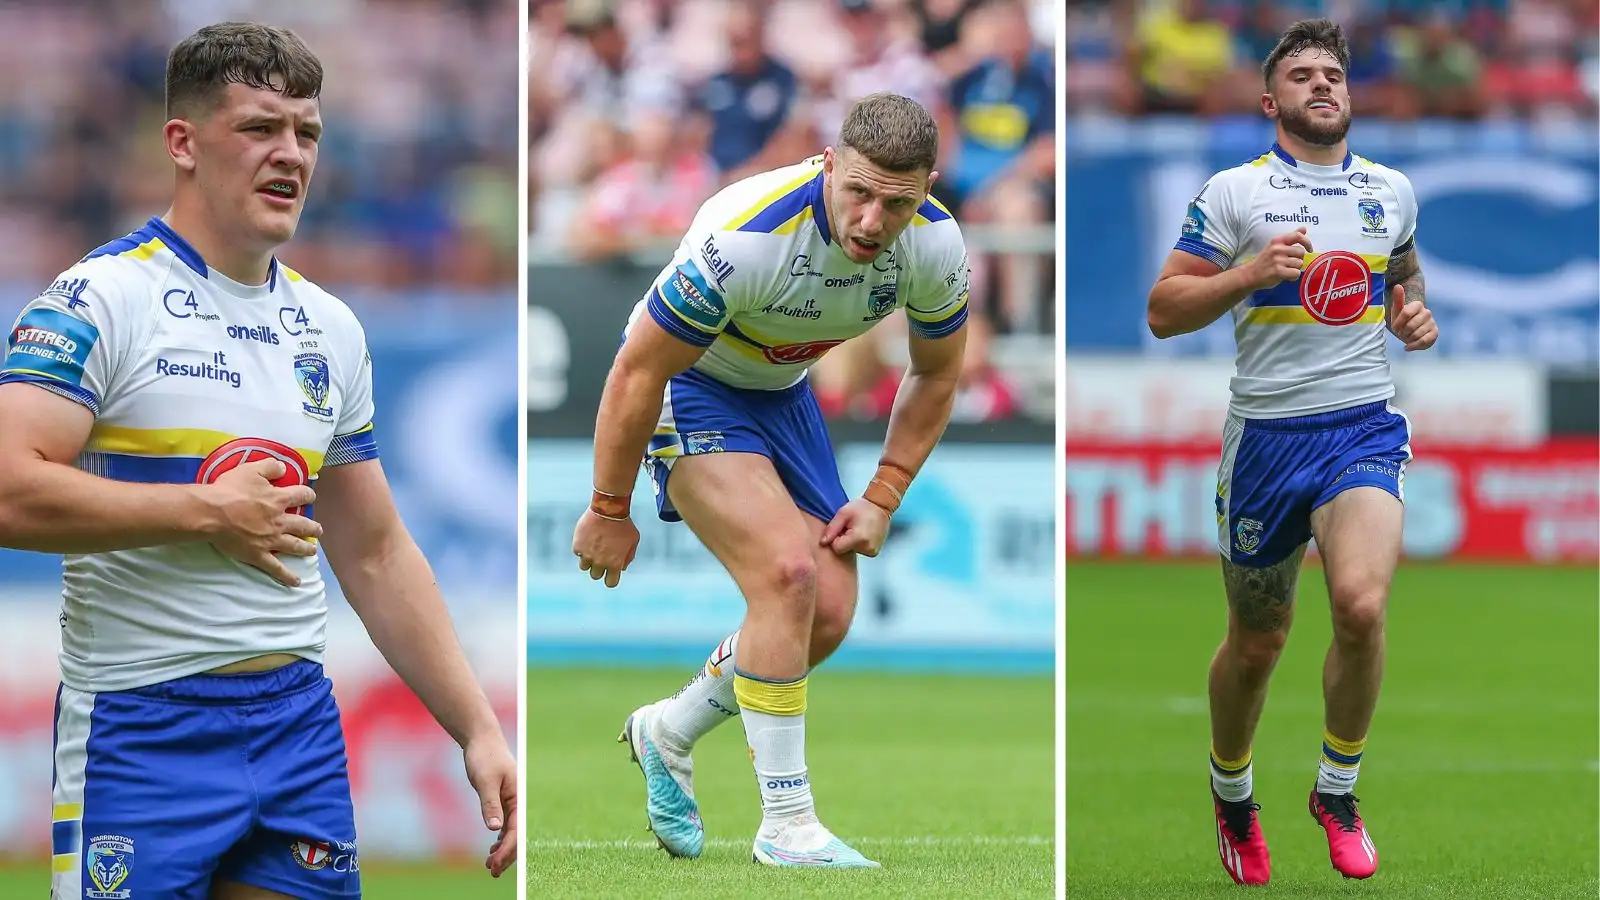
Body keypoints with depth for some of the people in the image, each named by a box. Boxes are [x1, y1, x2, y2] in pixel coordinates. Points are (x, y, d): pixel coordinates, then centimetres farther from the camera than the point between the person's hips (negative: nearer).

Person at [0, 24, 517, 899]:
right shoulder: (102, 300, -8)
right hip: (144, 726, -6)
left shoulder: (330, 328, 13)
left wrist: (478, 728, 10)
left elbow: (376, 555, 18)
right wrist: (212, 511, -16)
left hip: (301, 720, 6)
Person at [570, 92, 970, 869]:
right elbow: (637, 372, -25)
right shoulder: (744, 238, -36)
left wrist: (883, 499, -4)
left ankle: (669, 732, 25)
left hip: (782, 389, 6)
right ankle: (786, 825, -16)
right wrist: (610, 511, -16)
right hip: (687, 381, -6)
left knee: (828, 616, 0)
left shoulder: (937, 248, -19)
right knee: (787, 574, -24)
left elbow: (934, 374, 2)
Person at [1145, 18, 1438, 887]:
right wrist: (1249, 274, -17)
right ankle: (1231, 794, 35)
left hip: (1364, 425, 1)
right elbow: (1163, 310, -2)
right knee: (1256, 640, 8)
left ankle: (1337, 790, -2)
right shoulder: (1233, 192, -1)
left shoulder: (1391, 189, 10)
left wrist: (1415, 311, 9)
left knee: (1361, 605, -23)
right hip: (1266, 432, -1)